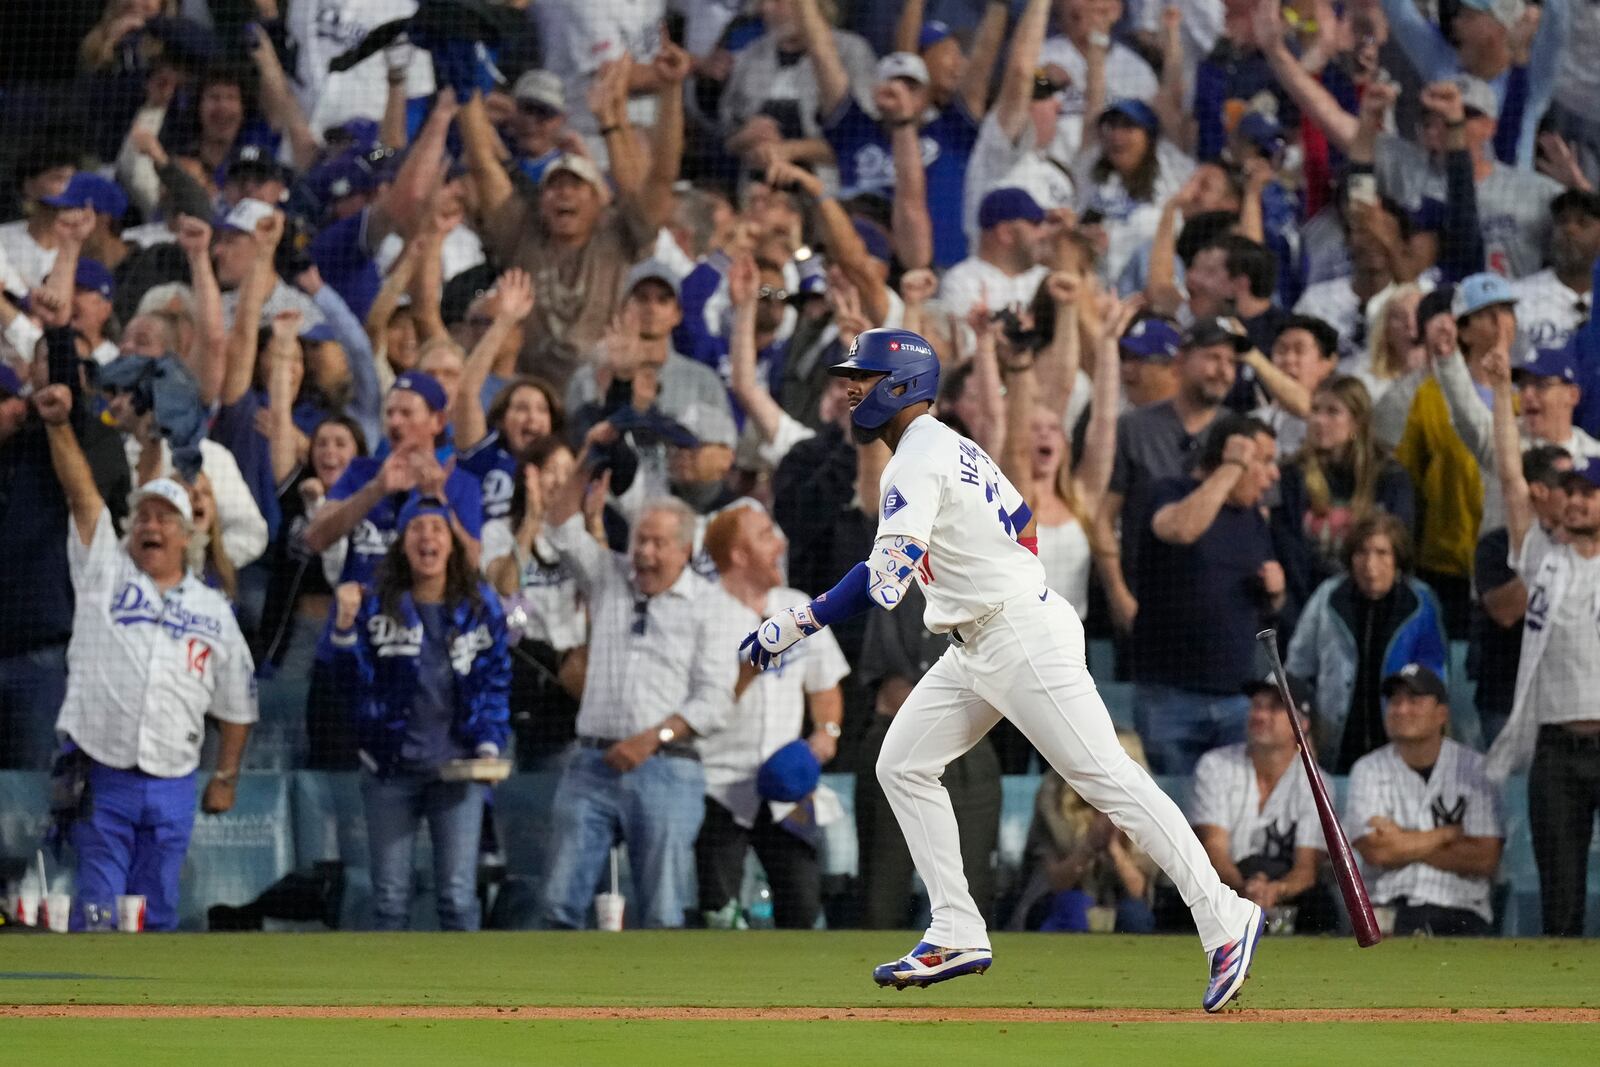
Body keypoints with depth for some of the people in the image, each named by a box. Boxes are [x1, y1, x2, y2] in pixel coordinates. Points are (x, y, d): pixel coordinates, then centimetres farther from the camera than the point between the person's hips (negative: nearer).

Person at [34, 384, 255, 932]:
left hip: (172, 786, 2)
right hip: (99, 777, -2)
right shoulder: (104, 572, 6)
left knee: (156, 915, 5)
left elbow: (236, 705, 17)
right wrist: (59, 427, -20)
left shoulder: (213, 609, 11)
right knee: (96, 913, -8)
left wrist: (226, 777, 12)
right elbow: (81, 494, -7)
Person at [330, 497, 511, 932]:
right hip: (390, 769, 0)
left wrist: (490, 744, -3)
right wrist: (346, 627, -19)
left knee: (458, 894, -4)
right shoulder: (376, 605, 0)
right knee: (390, 896, 4)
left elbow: (496, 680, 10)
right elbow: (354, 683, -5)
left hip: (458, 766, 0)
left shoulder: (480, 606, 4)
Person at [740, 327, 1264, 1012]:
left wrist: (794, 624, -29)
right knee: (903, 764, 8)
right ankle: (957, 935, 6)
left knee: (1107, 778, -10)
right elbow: (1023, 522, 25)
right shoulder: (953, 448, 15)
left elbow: (883, 581, -28)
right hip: (975, 650, 11)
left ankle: (1224, 921, -8)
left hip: (1024, 640, -11)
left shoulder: (917, 461, -16)